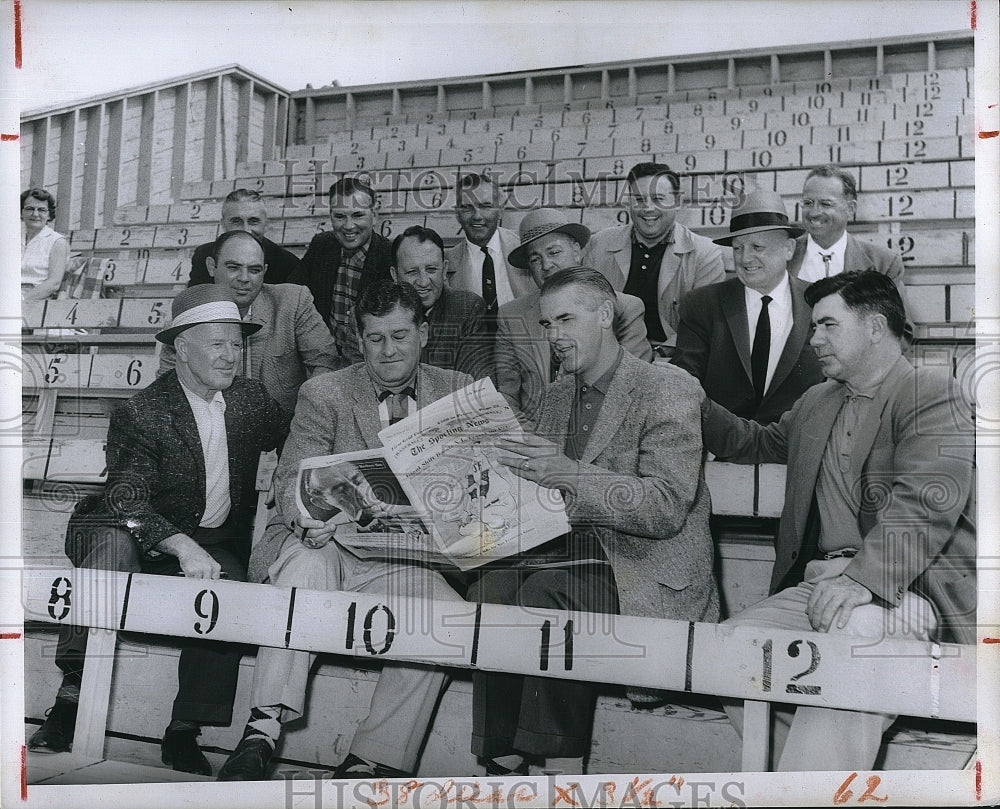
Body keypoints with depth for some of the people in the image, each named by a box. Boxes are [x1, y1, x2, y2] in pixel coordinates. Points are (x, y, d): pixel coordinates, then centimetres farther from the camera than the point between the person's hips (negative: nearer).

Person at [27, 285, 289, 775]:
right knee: (114, 543, -35)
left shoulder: (252, 399, 5)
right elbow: (126, 502, -23)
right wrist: (183, 547, -38)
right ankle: (71, 700, -33)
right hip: (147, 543, -3)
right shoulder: (141, 414, -11)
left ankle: (183, 734, -20)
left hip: (215, 545, 3)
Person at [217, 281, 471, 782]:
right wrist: (306, 518, -27)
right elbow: (292, 478, -2)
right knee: (306, 566, -34)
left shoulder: (457, 392, 12)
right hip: (327, 541, -1)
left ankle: (369, 764, -20)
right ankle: (261, 735, -32)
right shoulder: (323, 393, 6)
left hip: (402, 559, 1)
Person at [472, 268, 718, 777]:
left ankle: (560, 767, -21)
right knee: (490, 587, -23)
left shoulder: (667, 388, -5)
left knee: (547, 591, -31)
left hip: (650, 571, -6)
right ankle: (506, 766, -21)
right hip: (573, 548, 6)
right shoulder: (558, 395, 18)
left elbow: (668, 508, -15)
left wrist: (570, 474, -23)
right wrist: (519, 473, -3)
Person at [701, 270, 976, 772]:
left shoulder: (931, 394, -3)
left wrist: (862, 578, -31)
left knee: (843, 636, -37)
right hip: (821, 582, 8)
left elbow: (925, 500, -18)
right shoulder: (816, 402, 23)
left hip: (903, 588, -7)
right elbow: (758, 444, 39)